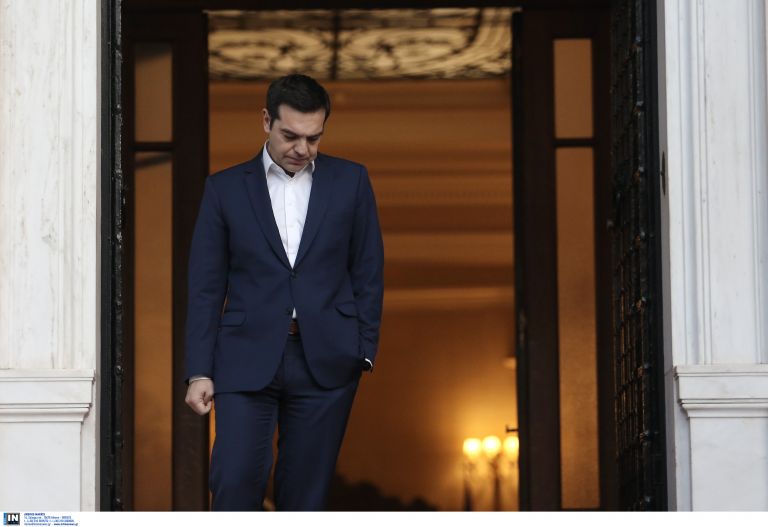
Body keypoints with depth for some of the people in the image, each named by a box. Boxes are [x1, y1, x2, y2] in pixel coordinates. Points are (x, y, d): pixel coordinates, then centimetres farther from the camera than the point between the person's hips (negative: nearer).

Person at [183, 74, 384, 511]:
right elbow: (206, 286, 4)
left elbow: (368, 274, 8)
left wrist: (365, 352, 1)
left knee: (306, 492, 4)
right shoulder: (226, 188, 5)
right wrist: (199, 371, -2)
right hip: (247, 360, 0)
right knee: (236, 482, -11)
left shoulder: (351, 182, 6)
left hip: (325, 361, 1)